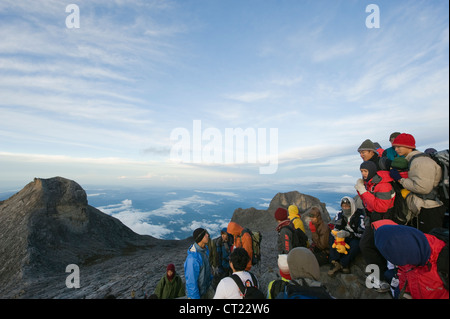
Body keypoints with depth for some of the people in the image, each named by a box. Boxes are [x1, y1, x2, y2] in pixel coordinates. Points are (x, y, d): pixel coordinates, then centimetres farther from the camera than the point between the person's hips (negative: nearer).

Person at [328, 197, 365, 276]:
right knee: (332, 237, -23)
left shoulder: (360, 215, -12)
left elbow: (362, 233, -20)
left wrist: (348, 234, -37)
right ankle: (335, 262, -30)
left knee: (355, 244, -36)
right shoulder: (339, 215, 2)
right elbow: (335, 230, -2)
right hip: (343, 239, 4)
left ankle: (342, 264, -26)